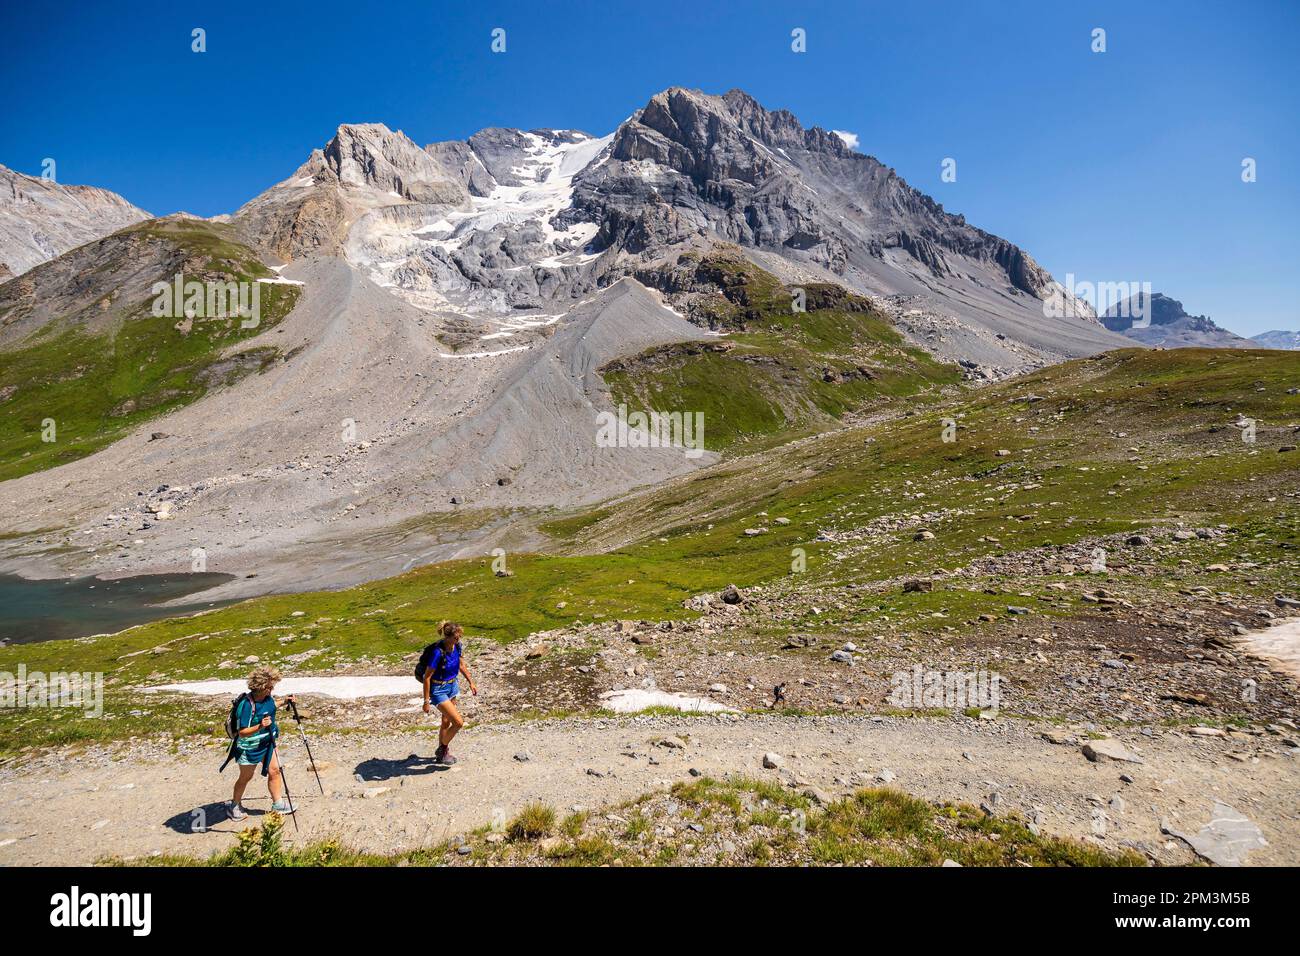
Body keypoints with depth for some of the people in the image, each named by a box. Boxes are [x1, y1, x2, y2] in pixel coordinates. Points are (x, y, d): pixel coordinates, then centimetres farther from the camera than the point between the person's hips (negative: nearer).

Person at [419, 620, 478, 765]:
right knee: (459, 722, -10)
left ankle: (441, 753, 41)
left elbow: (461, 664, 11)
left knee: (447, 722, 21)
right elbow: (427, 677, -22)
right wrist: (426, 701, -19)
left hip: (452, 686, 7)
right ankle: (442, 749, 14)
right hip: (438, 690, -7)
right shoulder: (438, 652, -29)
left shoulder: (456, 646, -8)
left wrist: (471, 682, 14)